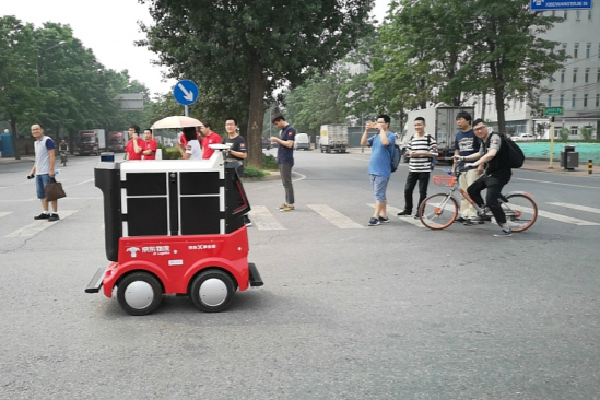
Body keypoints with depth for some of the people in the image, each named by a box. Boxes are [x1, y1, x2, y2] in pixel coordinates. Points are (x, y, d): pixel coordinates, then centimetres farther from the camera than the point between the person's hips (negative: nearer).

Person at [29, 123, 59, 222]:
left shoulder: (47, 140, -8)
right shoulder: (36, 143, 18)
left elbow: (52, 155, -14)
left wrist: (51, 170, -21)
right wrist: (33, 170, 20)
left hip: (47, 173, -9)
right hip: (38, 173, 9)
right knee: (42, 194, 11)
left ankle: (55, 213, -2)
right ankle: (45, 213, 18)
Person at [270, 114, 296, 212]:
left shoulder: (290, 129, -13)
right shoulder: (283, 130, 16)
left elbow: (289, 144, -19)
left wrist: (277, 139, -14)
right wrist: (276, 140, 7)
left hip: (287, 160, -9)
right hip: (282, 160, 9)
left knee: (287, 182, -7)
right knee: (285, 182, 12)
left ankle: (290, 204, -2)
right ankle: (287, 202, 18)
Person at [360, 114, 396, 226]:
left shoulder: (391, 135, -6)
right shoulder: (376, 136, 14)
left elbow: (385, 142, -27)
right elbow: (363, 143, 7)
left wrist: (381, 129, -17)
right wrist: (366, 130, -1)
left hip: (382, 171, -7)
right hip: (372, 170, 8)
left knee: (379, 195, -7)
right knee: (380, 194, 13)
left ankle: (375, 217, -5)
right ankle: (384, 216, 20)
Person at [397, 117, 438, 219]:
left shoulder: (429, 139, -5)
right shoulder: (412, 139, 11)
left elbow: (434, 153, -9)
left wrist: (420, 153, -16)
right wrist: (410, 152, -1)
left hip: (424, 170, -5)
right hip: (413, 169, 5)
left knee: (422, 192, 1)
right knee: (407, 189, 5)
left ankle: (419, 212, 11)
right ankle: (407, 209, 22)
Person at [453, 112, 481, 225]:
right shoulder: (458, 134, 14)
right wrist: (454, 165, 14)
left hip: (473, 167, -6)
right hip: (461, 167, 6)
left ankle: (472, 215, -4)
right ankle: (464, 214, 15)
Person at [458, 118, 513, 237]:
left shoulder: (494, 137, -17)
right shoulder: (484, 141, 12)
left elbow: (491, 154, -36)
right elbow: (480, 154, 32)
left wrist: (475, 164, -40)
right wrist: (463, 158, 26)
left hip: (499, 175, -10)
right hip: (489, 174, 10)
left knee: (491, 201, -17)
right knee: (472, 190, 15)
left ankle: (506, 229, -11)